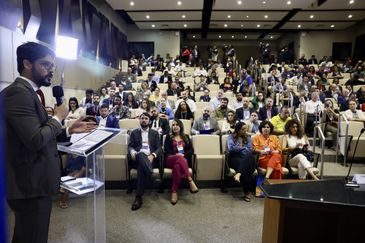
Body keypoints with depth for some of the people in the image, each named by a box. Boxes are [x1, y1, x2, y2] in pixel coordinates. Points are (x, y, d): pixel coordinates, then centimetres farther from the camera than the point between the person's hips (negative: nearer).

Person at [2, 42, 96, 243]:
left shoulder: (27, 92, 13)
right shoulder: (18, 92, -19)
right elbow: (36, 140, -28)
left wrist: (69, 130, 5)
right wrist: (58, 117, -14)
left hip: (31, 182, 10)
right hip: (31, 185, -10)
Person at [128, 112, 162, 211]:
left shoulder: (154, 133, 21)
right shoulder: (134, 132, 23)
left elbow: (159, 148, 11)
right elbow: (130, 146, 13)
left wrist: (152, 155, -11)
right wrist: (132, 152, -13)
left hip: (150, 158, 0)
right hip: (137, 158, 0)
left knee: (141, 166, -36)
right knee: (141, 154, -38)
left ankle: (139, 197, -39)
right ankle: (152, 176, -56)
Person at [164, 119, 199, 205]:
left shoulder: (186, 137, 21)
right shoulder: (168, 137, 19)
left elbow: (191, 150, 9)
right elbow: (166, 150, 4)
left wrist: (183, 154, -11)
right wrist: (176, 154, -14)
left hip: (184, 159, 1)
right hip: (170, 159, -1)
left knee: (177, 165, -38)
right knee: (179, 158, -39)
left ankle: (174, 191, -42)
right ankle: (190, 181, -46)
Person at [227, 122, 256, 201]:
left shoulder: (247, 138, 19)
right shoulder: (231, 137, 10)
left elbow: (250, 150, 5)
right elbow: (231, 148, -9)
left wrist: (238, 148, -5)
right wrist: (244, 148, -1)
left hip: (246, 158, 2)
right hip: (234, 158, -2)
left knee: (249, 156, -37)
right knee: (246, 167, -36)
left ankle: (239, 174, -48)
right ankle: (248, 191, -31)